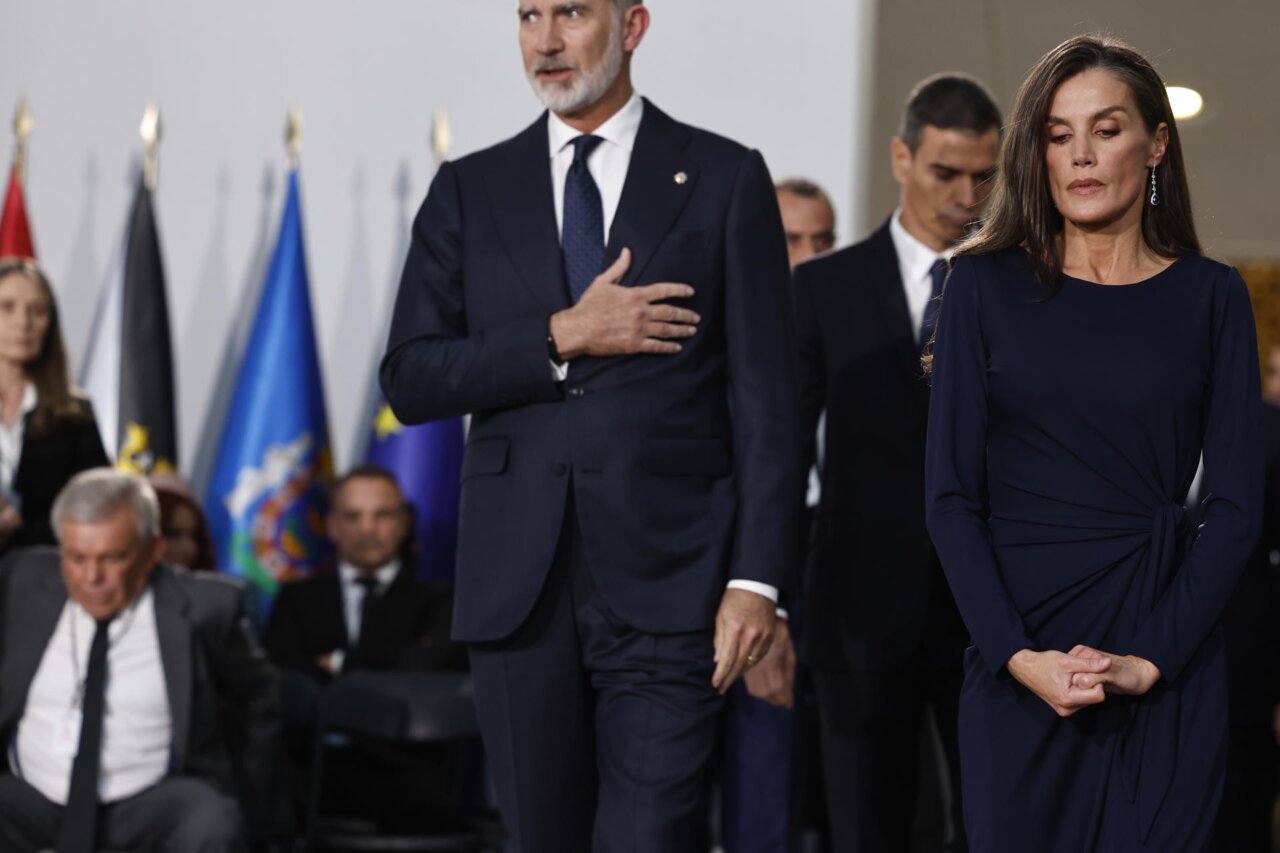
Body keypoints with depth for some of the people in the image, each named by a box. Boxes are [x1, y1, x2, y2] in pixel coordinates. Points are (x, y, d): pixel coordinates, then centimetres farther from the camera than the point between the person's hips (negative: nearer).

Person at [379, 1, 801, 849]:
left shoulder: (724, 178, 4)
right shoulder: (469, 191, 12)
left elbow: (765, 396, 0)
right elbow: (409, 380, 4)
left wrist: (756, 578, -8)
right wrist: (560, 338, -9)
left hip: (664, 585, -3)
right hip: (520, 586, 3)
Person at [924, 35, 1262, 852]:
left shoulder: (1211, 295, 5)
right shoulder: (987, 285, 4)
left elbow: (1237, 503, 0)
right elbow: (952, 494, 0)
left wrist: (1152, 657, -11)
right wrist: (1017, 654, -12)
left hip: (1170, 663, 0)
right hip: (1018, 655, 0)